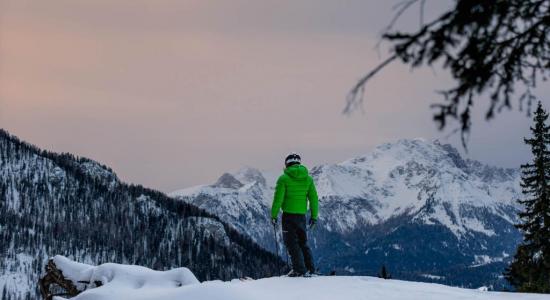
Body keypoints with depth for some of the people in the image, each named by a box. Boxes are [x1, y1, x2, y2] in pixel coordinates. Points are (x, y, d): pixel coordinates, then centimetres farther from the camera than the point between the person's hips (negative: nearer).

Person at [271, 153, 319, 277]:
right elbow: (314, 199, 7)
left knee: (291, 243, 1)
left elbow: (278, 199, -10)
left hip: (288, 215, -5)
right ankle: (310, 269, 15)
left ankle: (300, 270, -6)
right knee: (303, 242, 17)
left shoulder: (284, 178, -7)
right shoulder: (308, 179, 6)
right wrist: (314, 216, 14)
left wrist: (274, 215, -2)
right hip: (302, 215, 5)